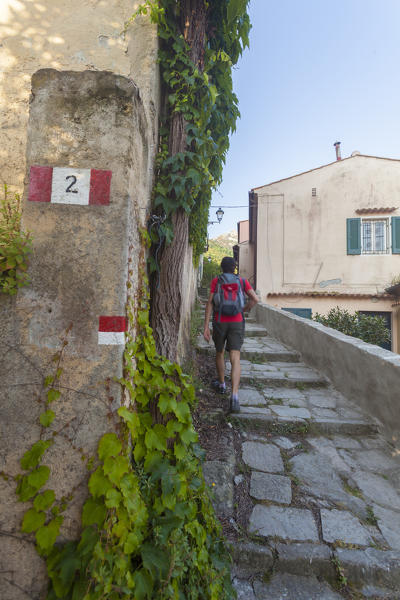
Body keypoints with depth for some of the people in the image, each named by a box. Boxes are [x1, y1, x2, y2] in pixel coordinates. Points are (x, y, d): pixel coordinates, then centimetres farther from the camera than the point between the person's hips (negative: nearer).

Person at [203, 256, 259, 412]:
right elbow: (255, 299, -4)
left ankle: (221, 384, 39)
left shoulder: (216, 281, 0)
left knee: (219, 353, 22)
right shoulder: (242, 281, 5)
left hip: (219, 322, 0)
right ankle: (234, 395, -19)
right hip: (237, 323, 0)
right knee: (235, 359, -5)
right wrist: (242, 310, 11)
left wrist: (206, 326, -6)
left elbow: (209, 303, -6)